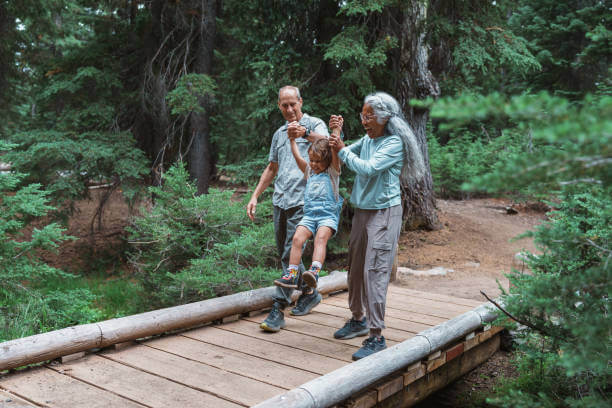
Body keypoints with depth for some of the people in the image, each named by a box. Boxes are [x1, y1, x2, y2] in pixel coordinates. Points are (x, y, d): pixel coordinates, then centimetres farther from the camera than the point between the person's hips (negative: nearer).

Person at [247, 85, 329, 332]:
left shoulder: (315, 125, -1)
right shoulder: (279, 134, 20)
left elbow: (327, 143, -24)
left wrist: (305, 133, -45)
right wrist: (255, 196, 19)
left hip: (302, 201, -7)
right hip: (280, 201, 7)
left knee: (290, 254, -9)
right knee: (285, 254, 12)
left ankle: (278, 309, -3)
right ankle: (309, 293, 30)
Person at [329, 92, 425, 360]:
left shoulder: (394, 143, -12)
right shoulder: (366, 140, 10)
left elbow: (368, 168, -23)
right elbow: (343, 155, 20)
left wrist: (342, 150, -13)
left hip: (384, 212, -8)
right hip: (362, 210, 8)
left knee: (375, 272, -11)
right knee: (355, 267, 14)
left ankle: (376, 336, -6)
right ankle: (358, 320, 32)